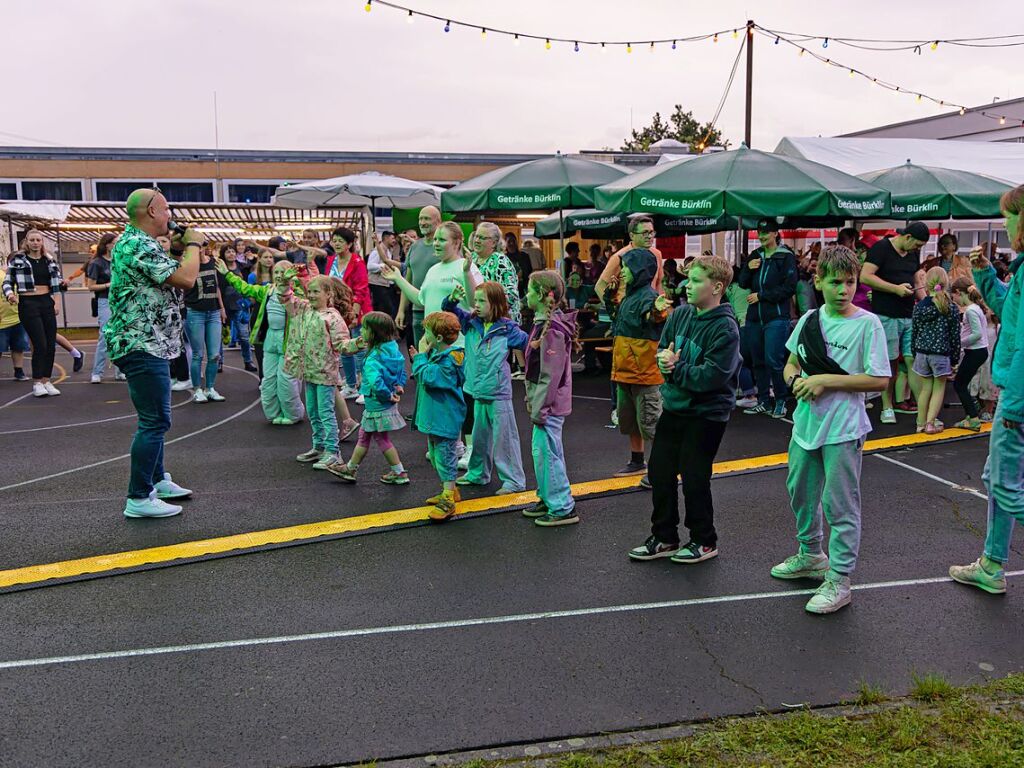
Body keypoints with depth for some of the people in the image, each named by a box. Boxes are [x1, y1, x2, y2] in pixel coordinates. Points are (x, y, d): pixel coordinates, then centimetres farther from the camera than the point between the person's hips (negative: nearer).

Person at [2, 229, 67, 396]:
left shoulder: (49, 260, 12)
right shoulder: (17, 260, 1)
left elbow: (56, 281, 19)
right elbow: (7, 281, 1)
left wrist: (62, 284, -3)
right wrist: (9, 294, -18)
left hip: (47, 303, 5)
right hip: (28, 304, -5)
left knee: (51, 345, 3)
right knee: (40, 344, -11)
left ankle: (46, 381, 14)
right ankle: (37, 383, 1)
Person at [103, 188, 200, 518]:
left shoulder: (131, 242, 15)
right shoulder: (140, 245, -18)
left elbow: (162, 273, 24)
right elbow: (186, 278, -25)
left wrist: (175, 249, 11)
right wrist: (193, 245, -9)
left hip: (143, 344, 11)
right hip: (143, 345, -11)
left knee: (154, 418, 19)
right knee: (155, 421, -8)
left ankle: (157, 481, 30)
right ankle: (139, 499, -4)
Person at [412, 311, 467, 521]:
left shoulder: (449, 361, -23)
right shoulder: (438, 355, 7)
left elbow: (426, 376, -30)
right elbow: (423, 372, 15)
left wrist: (421, 354, -19)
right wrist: (419, 357, 2)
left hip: (445, 419, -10)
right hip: (434, 416, 10)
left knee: (445, 457, -4)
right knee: (435, 456, 21)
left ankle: (448, 501, 3)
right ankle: (449, 490, 34)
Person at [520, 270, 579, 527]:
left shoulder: (552, 328, -20)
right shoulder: (543, 323, 11)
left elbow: (551, 374, -22)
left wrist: (539, 408, -18)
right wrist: (532, 400, 18)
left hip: (550, 404, -10)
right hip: (547, 403, 10)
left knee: (546, 452, -3)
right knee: (543, 451, 18)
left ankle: (563, 508, 5)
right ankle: (548, 499, 30)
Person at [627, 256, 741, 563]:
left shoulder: (725, 329, -19)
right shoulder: (680, 314, 2)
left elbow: (711, 376, -25)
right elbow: (661, 350, 9)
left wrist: (675, 368, -17)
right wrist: (665, 360, -14)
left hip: (706, 414, -7)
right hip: (673, 407, 7)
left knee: (694, 479, 3)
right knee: (659, 473, 11)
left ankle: (704, 541, 23)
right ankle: (664, 537, 27)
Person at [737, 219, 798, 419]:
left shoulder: (786, 256, -4)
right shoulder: (755, 256, 14)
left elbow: (789, 287, -10)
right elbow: (742, 283, 14)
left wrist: (761, 295, -10)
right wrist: (748, 268, -6)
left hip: (776, 317, -6)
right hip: (754, 317, 6)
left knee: (773, 360, -10)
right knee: (758, 361, 10)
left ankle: (781, 401, 4)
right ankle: (763, 401, 19)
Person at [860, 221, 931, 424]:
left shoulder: (913, 254, 15)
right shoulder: (881, 247, -7)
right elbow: (865, 277, -16)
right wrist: (896, 289, -19)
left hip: (910, 315, 6)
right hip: (887, 316, -6)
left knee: (913, 360, 2)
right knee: (889, 363, 1)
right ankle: (887, 408, 12)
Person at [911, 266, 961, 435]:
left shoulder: (919, 306, -1)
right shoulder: (952, 308, -6)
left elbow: (915, 332, 5)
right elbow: (955, 336, -3)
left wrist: (914, 352, 16)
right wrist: (955, 358, 6)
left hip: (922, 352, 3)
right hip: (941, 353, -2)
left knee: (925, 387, 13)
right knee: (939, 388, 8)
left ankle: (921, 423, 18)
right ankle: (930, 422, 0)